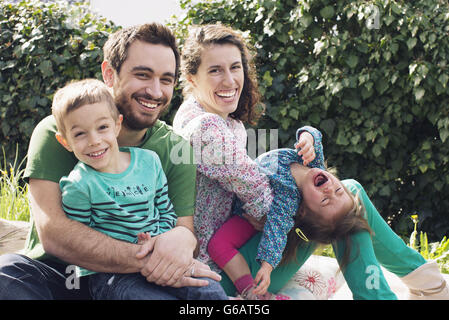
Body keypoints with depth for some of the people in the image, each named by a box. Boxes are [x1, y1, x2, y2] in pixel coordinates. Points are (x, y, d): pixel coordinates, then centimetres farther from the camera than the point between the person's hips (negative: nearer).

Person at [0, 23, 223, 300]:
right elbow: (51, 232, -22)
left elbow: (186, 226, -5)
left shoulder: (175, 149, 1)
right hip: (54, 274, -1)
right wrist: (145, 261, -33)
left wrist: (181, 239, -32)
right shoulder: (56, 133, -10)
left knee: (205, 286, -30)